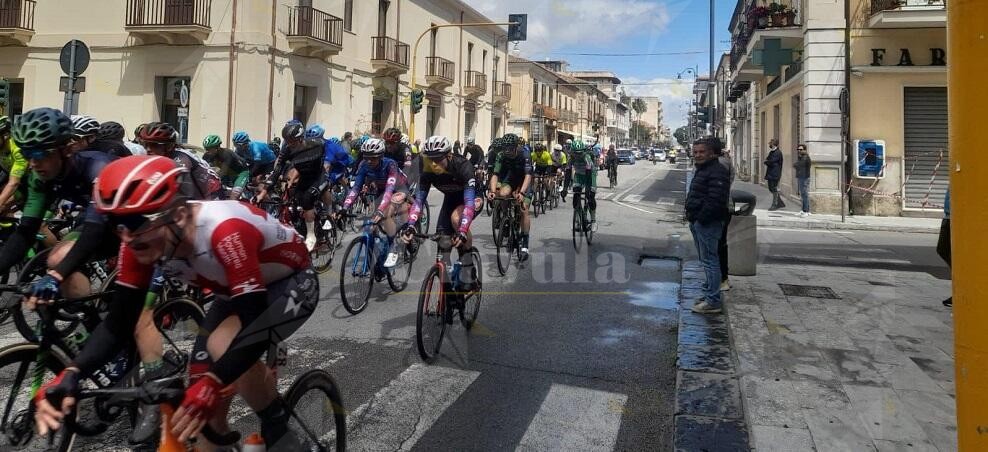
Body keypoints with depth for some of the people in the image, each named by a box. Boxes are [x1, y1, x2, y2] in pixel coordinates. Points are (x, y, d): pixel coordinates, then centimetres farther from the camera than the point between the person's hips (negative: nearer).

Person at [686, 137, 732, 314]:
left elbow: (715, 200, -25)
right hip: (698, 222, 11)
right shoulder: (702, 170, 19)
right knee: (706, 260, 17)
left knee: (709, 261, -8)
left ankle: (713, 301, -4)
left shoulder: (717, 172, -16)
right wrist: (692, 217, 15)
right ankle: (709, 294, 28)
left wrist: (701, 218, -21)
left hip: (708, 224, -11)